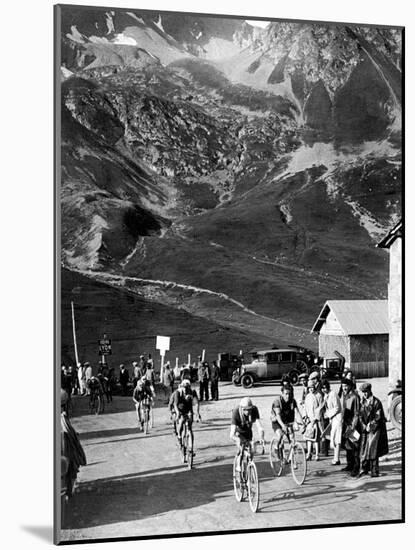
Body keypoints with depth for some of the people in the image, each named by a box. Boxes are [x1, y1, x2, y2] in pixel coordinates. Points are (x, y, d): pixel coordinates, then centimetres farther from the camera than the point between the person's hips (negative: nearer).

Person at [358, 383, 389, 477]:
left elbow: (378, 416, -9)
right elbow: (361, 415, 10)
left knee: (372, 448, -9)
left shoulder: (376, 402, -7)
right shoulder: (363, 402, 9)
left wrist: (371, 425, -13)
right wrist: (364, 426, -4)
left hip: (375, 428, -5)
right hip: (365, 429, 5)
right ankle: (365, 468, 16)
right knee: (364, 448, 5)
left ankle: (374, 471, -3)